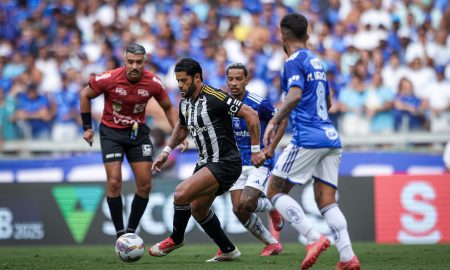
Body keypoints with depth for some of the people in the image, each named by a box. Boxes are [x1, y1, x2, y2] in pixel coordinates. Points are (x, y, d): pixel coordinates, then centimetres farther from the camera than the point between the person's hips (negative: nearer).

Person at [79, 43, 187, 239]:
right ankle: (120, 233, -3)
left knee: (145, 185, -2)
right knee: (114, 182, -13)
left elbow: (168, 108, 4)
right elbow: (85, 95, -4)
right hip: (111, 132, -3)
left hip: (138, 132, 3)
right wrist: (87, 127, -4)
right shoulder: (109, 79, -21)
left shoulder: (153, 83, -14)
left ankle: (131, 231, 13)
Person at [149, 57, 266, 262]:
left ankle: (176, 239, 4)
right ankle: (228, 250, 32)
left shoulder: (214, 97, -19)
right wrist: (167, 150, 17)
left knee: (181, 193, -20)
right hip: (206, 162, 10)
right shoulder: (185, 103, 6)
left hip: (225, 163, -10)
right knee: (197, 209, 18)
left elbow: (251, 115, -18)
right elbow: (182, 128, 28)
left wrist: (256, 150, -16)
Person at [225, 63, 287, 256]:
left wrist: (272, 147, -11)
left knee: (246, 203, -22)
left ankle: (272, 206, 14)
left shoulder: (259, 103, -15)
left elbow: (282, 121, -2)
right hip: (238, 162, 5)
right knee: (238, 210, -5)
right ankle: (272, 244, 13)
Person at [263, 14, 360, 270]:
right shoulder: (317, 62, 21)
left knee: (275, 190, 1)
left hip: (308, 139, -8)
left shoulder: (294, 61, -5)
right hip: (331, 139, 8)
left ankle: (314, 238, -15)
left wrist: (274, 121, -20)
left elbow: (295, 95, -22)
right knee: (327, 201, 5)